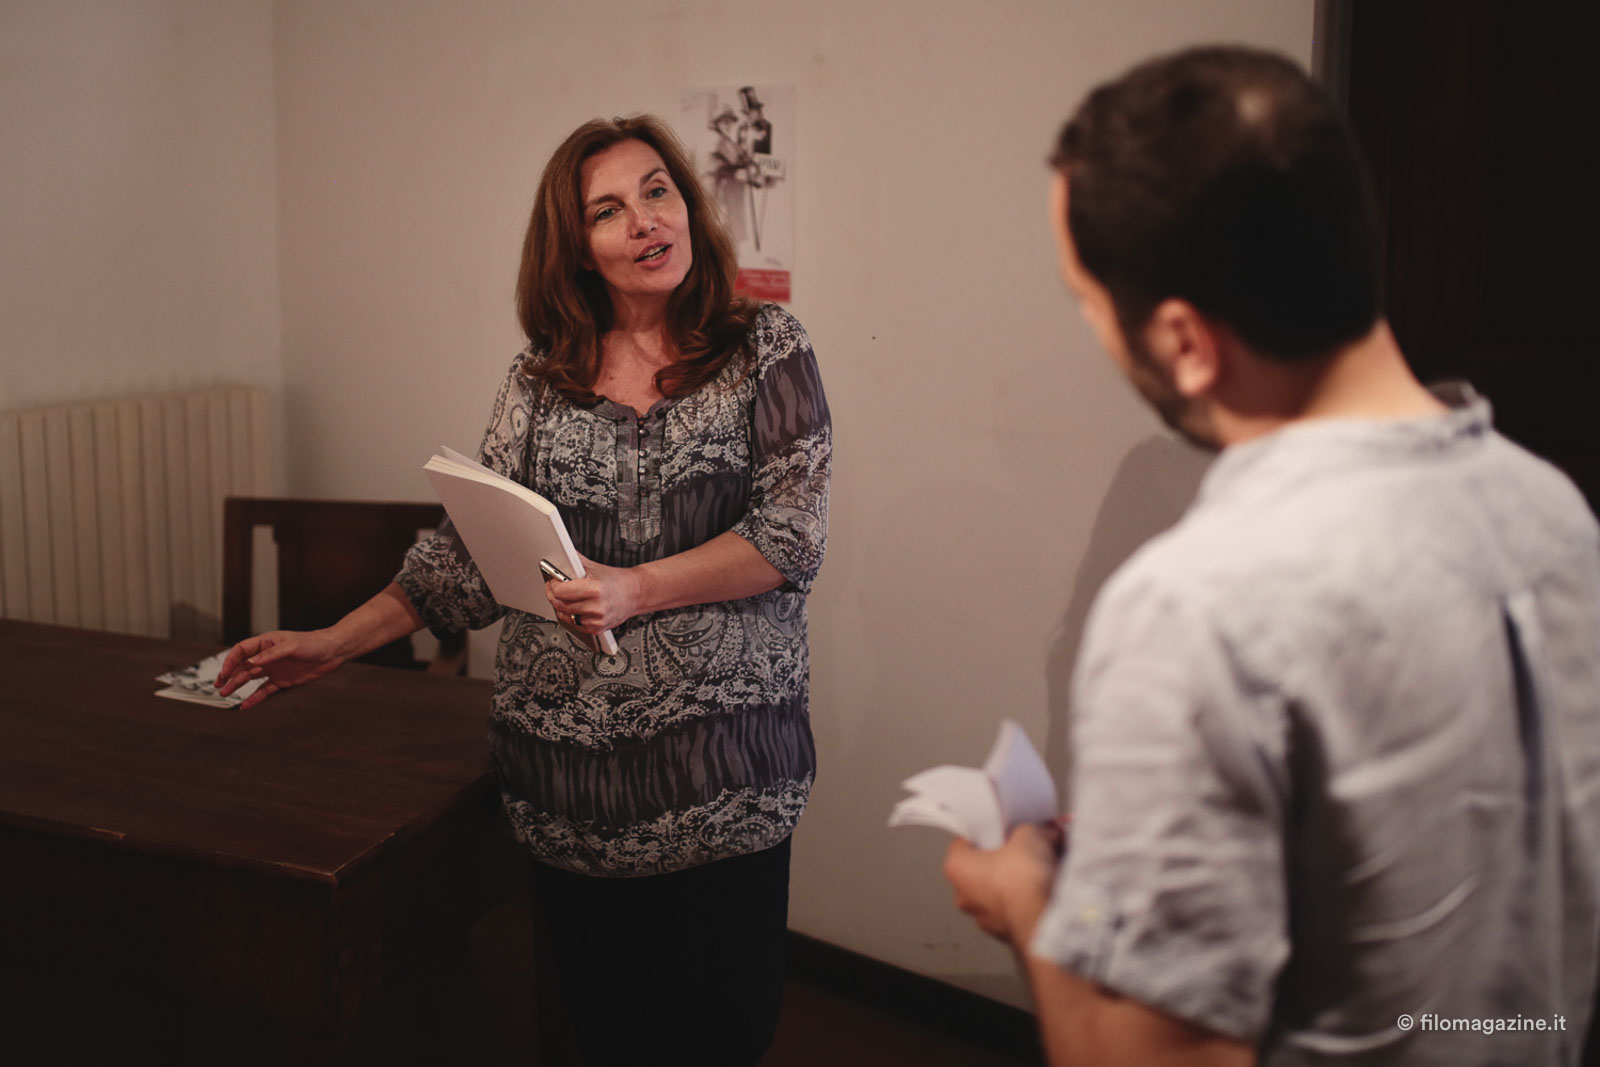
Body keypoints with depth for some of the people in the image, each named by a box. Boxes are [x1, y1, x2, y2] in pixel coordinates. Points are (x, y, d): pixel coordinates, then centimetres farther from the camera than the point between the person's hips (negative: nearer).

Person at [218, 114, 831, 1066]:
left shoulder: (766, 347, 0)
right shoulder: (541, 380, 8)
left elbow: (794, 532, -9)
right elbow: (476, 549, 9)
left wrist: (637, 588, -19)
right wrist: (337, 642, 3)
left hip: (724, 761, -2)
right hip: (568, 757, 2)